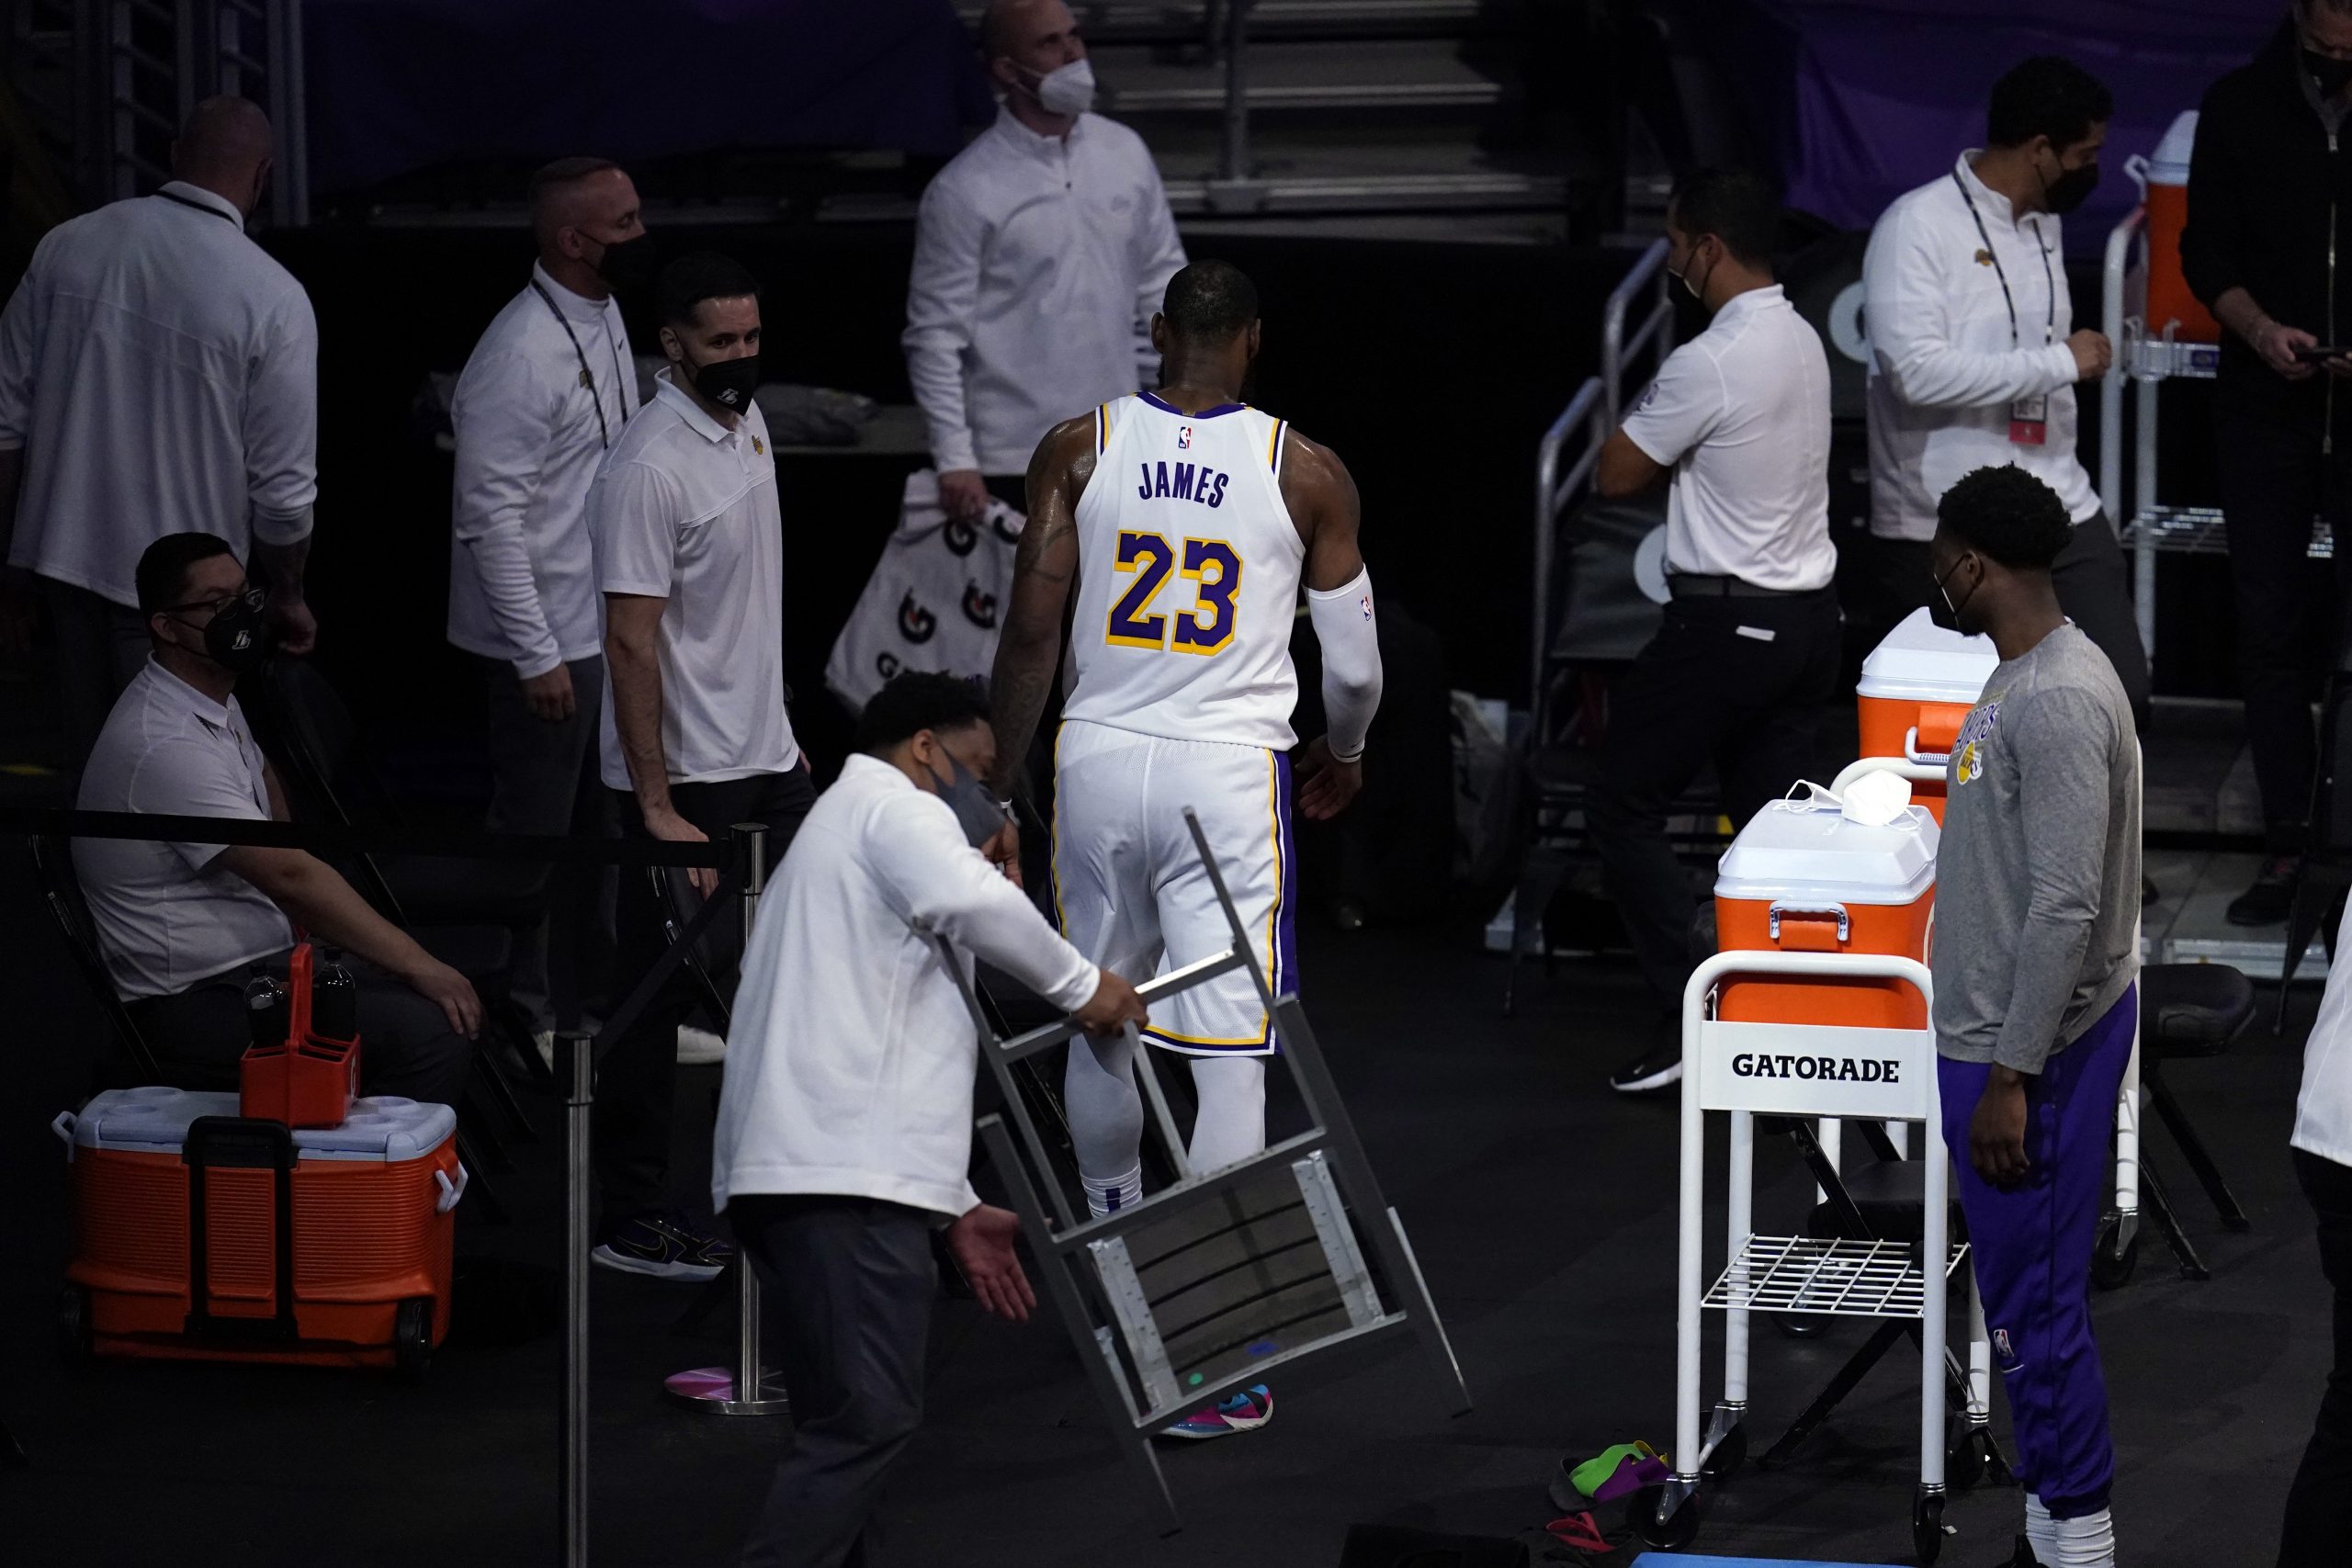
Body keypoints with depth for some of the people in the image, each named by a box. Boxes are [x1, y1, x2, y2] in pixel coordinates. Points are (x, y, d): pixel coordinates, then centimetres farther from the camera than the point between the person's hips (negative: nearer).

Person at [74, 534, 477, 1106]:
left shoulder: (216, 700, 11)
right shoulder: (166, 745, -22)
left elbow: (264, 780, 34)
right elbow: (289, 876, -25)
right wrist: (417, 964, -23)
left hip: (262, 962, 11)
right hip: (197, 1007, -11)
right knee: (432, 1030, -24)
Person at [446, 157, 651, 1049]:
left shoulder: (602, 315, 7)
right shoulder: (520, 356, -24)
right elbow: (490, 516, -23)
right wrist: (536, 656, -22)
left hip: (607, 623, 9)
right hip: (548, 637, -9)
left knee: (603, 817, 19)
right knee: (534, 829, 3)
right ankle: (522, 1020, 15)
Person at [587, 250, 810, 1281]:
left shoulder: (745, 422, 8)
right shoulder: (648, 469, -21)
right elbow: (632, 643, -22)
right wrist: (658, 808, -24)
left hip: (768, 763, 9)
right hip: (689, 783, -9)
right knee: (658, 998, 0)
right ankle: (633, 1223, 8)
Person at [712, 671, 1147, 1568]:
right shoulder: (893, 805, 6)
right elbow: (974, 902, -18)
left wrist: (958, 1209, 30)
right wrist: (1080, 986, -3)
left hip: (790, 1172, 10)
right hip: (849, 1176, -10)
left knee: (847, 1420, 11)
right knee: (866, 1418, -16)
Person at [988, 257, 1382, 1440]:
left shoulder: (1078, 451, 0)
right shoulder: (1306, 473, -2)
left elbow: (1031, 631, -2)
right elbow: (1354, 664, 4)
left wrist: (997, 779, 8)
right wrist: (1343, 755, 25)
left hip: (1100, 759, 2)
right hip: (1231, 771, -2)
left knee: (1099, 1024, 22)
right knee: (1228, 1052, -3)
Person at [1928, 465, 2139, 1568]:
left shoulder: (2059, 700, -22)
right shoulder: (2023, 680, 10)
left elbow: (2066, 907, -25)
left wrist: (2011, 1077, -23)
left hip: (2032, 1054, -10)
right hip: (2003, 1037, 10)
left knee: (2036, 1304, -5)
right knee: (2024, 1299, 15)